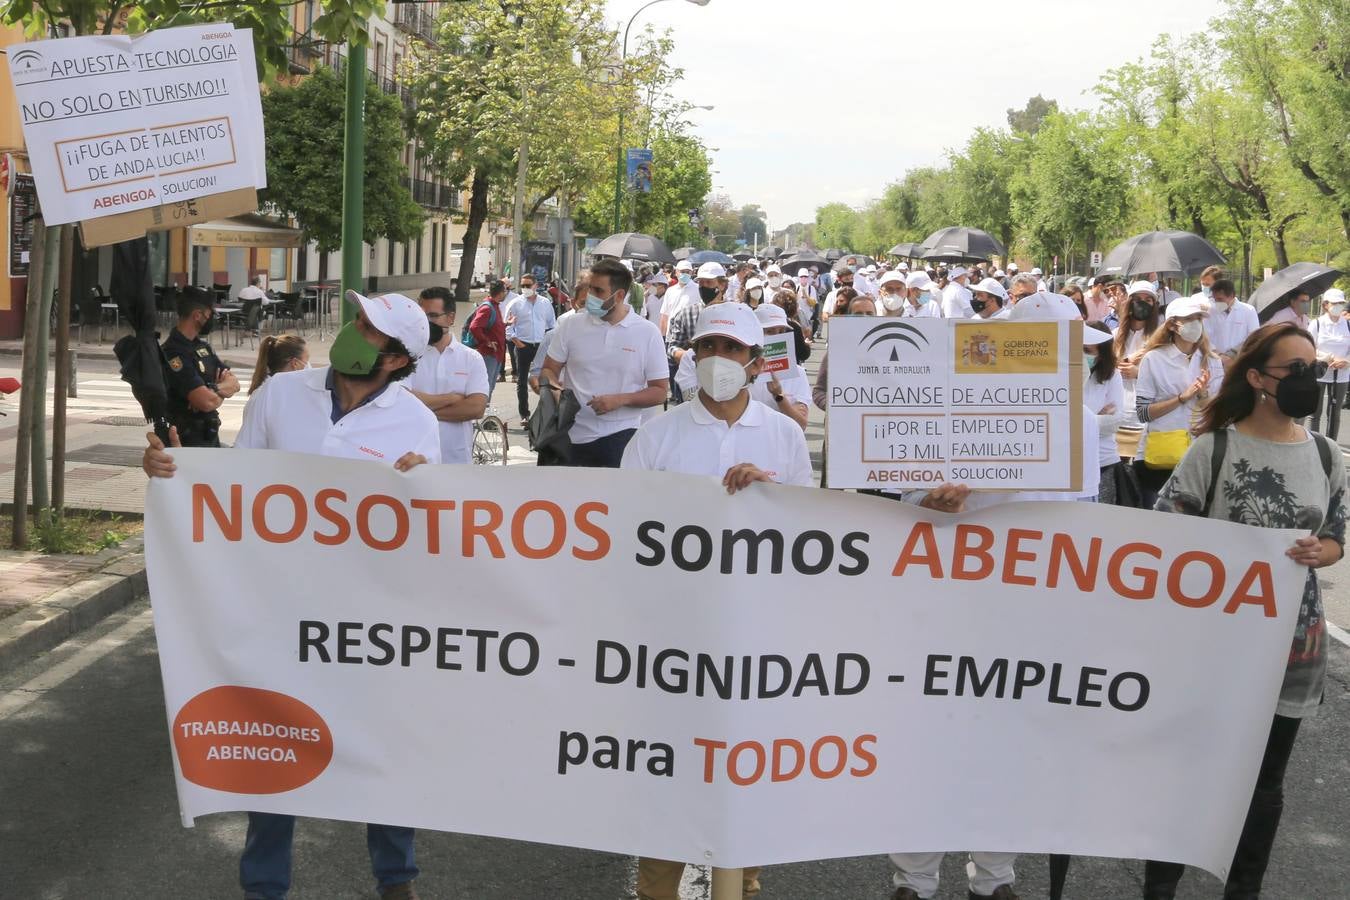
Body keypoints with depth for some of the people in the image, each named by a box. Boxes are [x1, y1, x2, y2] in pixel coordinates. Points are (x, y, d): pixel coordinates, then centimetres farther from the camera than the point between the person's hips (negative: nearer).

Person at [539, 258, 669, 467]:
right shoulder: (570, 326, 6)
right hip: (574, 437, 2)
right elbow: (549, 370, 12)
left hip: (621, 437, -2)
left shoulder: (647, 333, 0)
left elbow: (660, 392, 1)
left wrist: (620, 400, -14)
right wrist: (554, 387, -11)